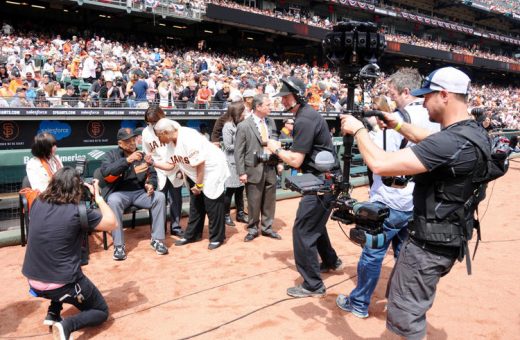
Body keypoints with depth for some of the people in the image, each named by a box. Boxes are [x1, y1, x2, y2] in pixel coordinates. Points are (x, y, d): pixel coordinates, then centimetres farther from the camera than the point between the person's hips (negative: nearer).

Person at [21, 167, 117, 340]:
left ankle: (52, 314, 22)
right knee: (101, 312, 16)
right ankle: (67, 325, -11)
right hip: (62, 283, -6)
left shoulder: (37, 204, -4)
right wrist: (98, 196, 1)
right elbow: (111, 224, -6)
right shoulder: (78, 212, -18)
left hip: (34, 283, 6)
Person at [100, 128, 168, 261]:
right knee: (113, 201, -36)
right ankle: (119, 245, -28)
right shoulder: (111, 155, 3)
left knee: (159, 197, -23)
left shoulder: (142, 155, 12)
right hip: (119, 193, -3)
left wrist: (150, 184, -11)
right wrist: (127, 160, -24)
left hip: (139, 192, 3)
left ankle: (157, 240, -15)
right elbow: (105, 173, -16)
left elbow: (152, 173, 13)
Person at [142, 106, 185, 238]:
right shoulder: (146, 132, 1)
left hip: (174, 170, -1)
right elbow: (147, 153, 11)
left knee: (176, 200, 8)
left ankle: (175, 226, 22)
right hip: (158, 172, 1)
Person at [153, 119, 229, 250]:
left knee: (212, 206, -2)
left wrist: (199, 184, -18)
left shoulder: (188, 138, -29)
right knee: (195, 205, 16)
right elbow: (170, 165, 1)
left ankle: (217, 238, 12)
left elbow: (200, 163, -26)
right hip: (195, 174, 9)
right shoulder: (170, 143, -2)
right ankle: (191, 235, 28)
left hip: (212, 170, -9)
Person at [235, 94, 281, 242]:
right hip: (254, 170, -4)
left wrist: (278, 163, 2)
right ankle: (252, 229, 24)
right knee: (254, 202, 7)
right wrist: (241, 172, -11)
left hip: (270, 168, 5)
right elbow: (239, 152, -8)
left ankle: (267, 228, 29)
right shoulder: (244, 126, -9)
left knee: (269, 201, 13)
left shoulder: (271, 122, 6)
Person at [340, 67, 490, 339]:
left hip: (430, 242, -10)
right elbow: (432, 141, 24)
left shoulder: (450, 143, -30)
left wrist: (358, 130, -17)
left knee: (404, 315, 6)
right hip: (448, 236, 10)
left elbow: (380, 164, -32)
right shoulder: (474, 132, 2)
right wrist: (398, 125, 16)